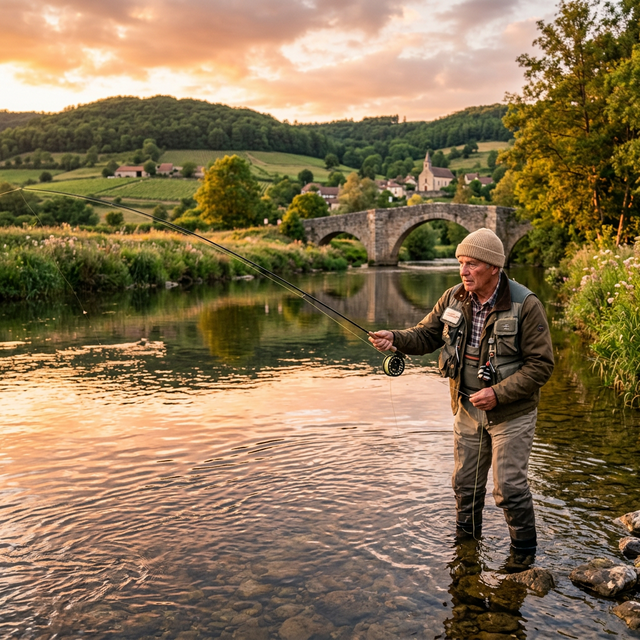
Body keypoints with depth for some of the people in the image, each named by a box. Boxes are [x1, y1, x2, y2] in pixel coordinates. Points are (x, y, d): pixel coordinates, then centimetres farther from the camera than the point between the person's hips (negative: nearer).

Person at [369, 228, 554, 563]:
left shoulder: (525, 305, -18)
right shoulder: (454, 299, -3)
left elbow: (540, 365, -16)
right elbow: (425, 335, 3)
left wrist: (499, 393, -24)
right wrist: (394, 339, -18)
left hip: (511, 412, -5)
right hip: (467, 409, 5)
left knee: (509, 487, 0)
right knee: (465, 484, 15)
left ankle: (524, 553, 24)